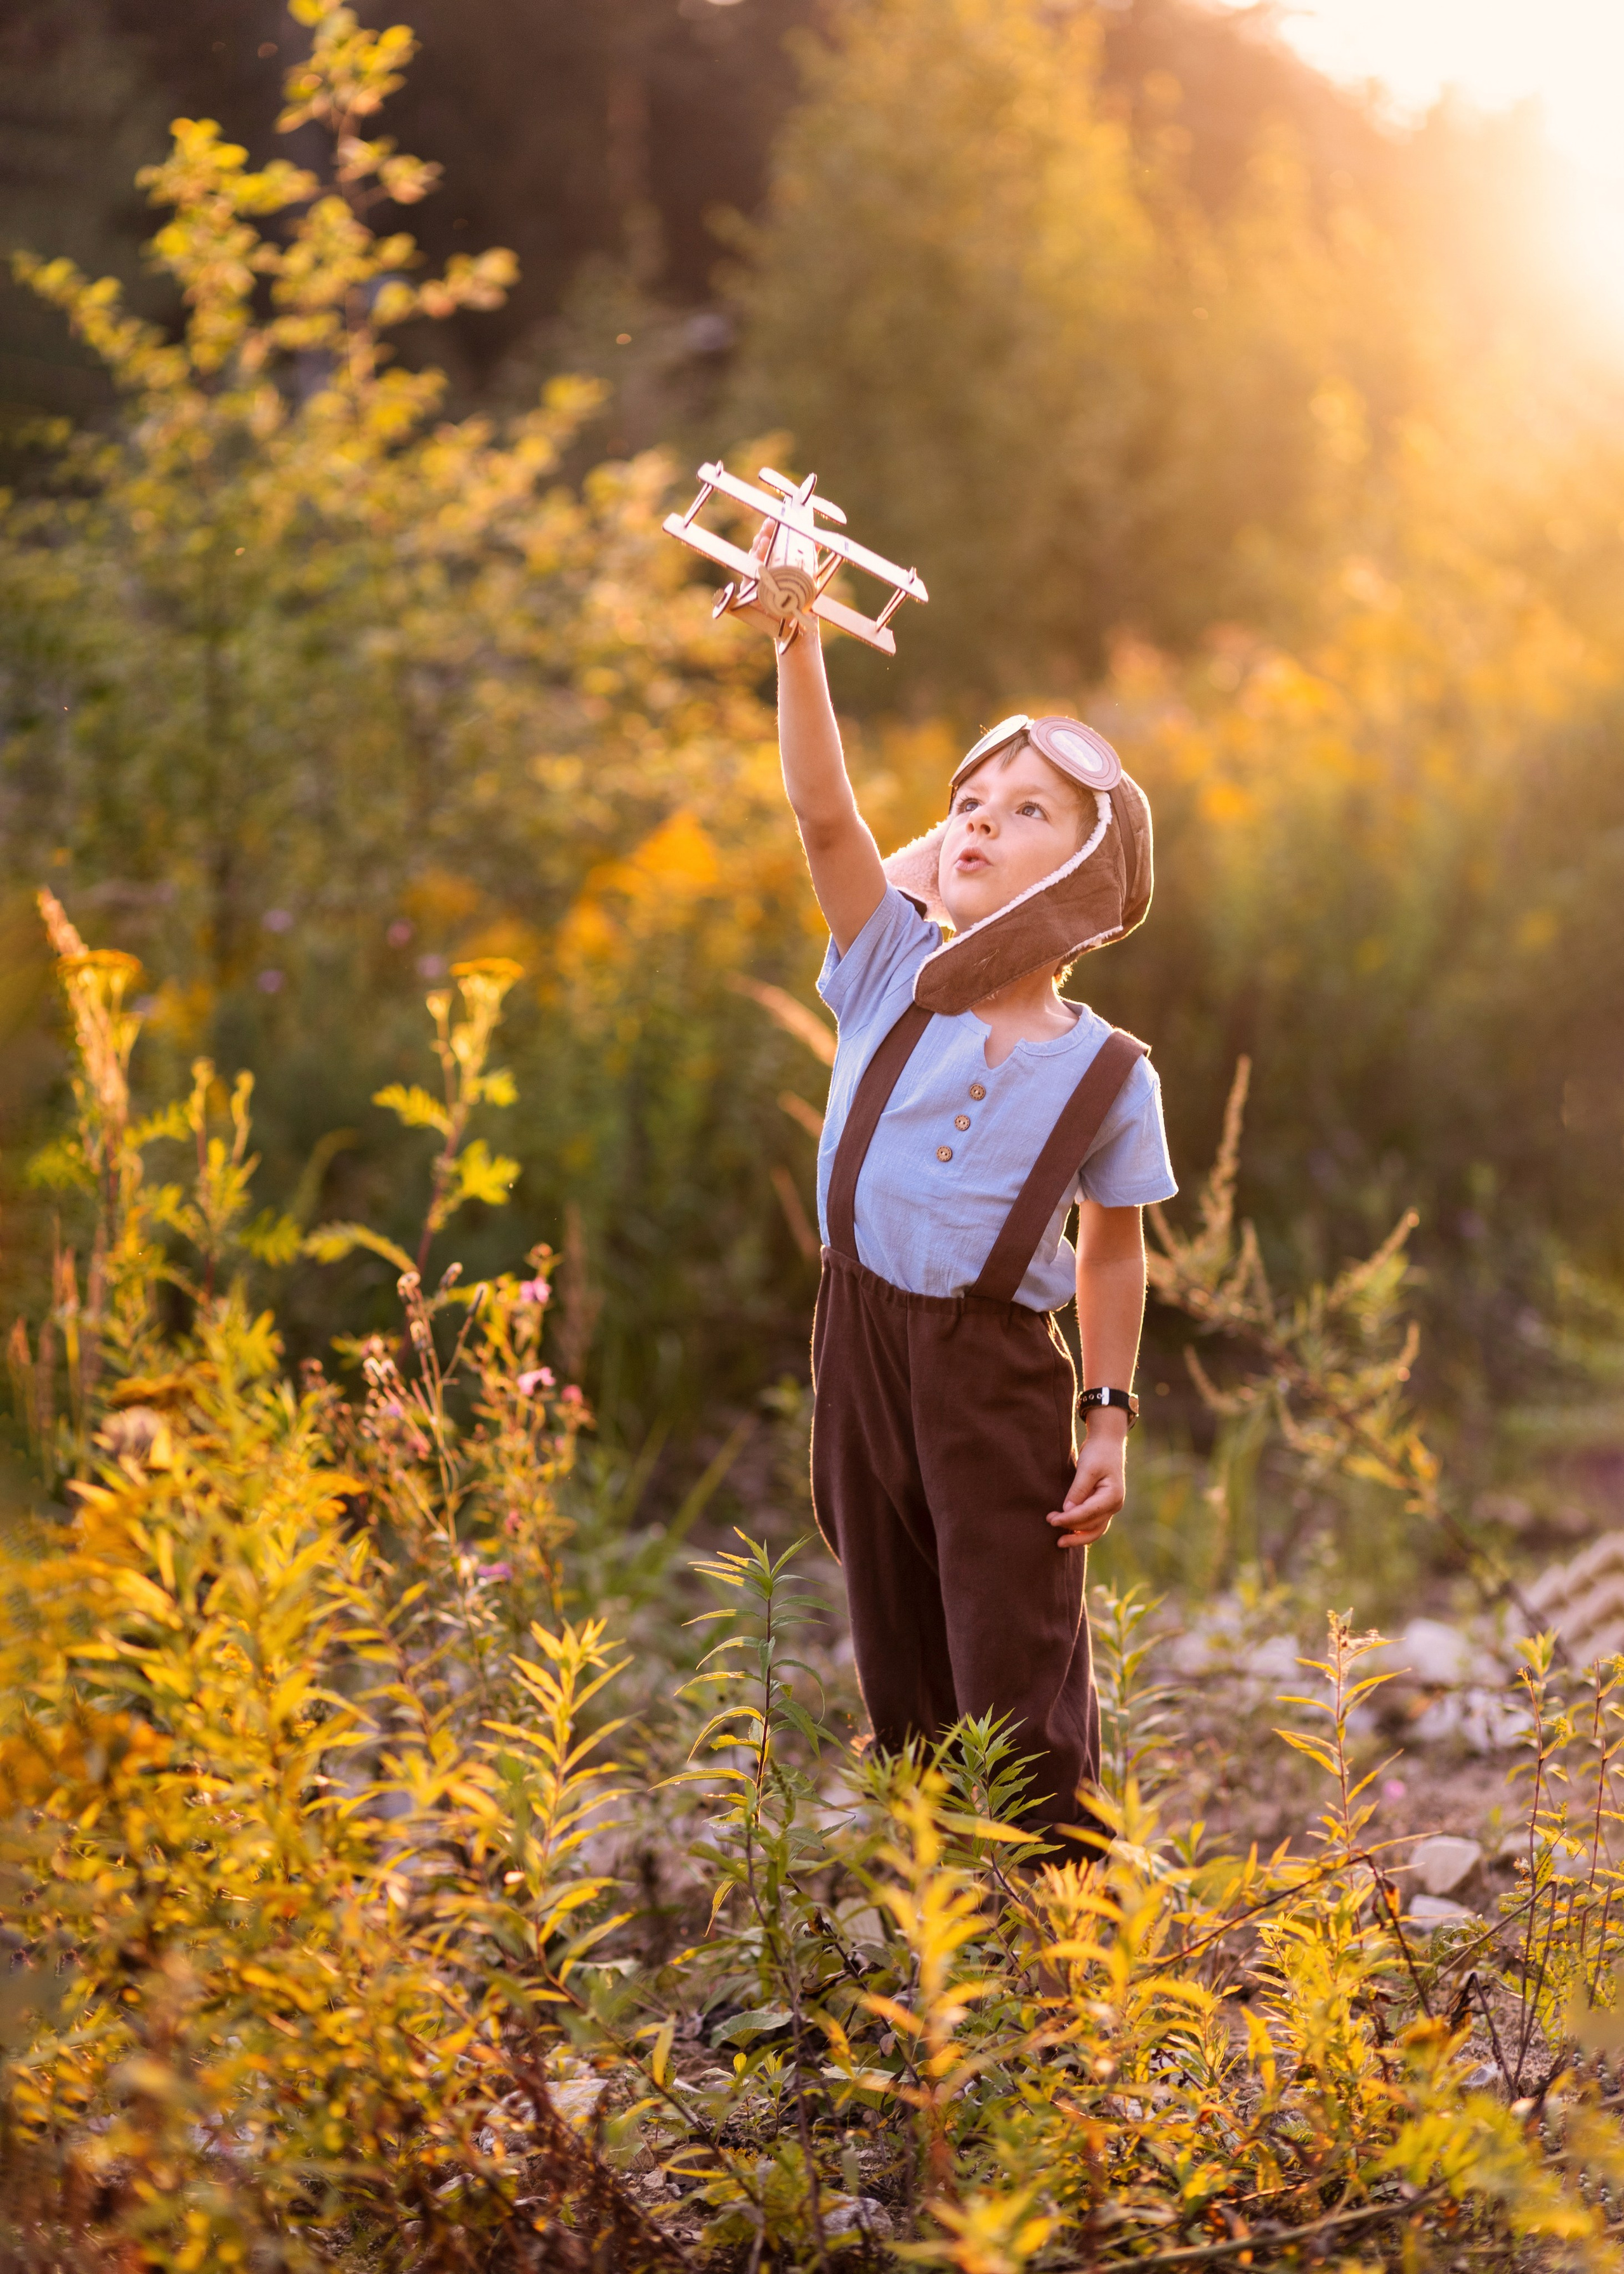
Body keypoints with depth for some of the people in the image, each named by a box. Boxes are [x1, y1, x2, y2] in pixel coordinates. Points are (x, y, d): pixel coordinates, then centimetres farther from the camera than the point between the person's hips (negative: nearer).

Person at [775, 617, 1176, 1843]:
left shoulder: (1108, 1074, -6)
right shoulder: (896, 977, -3)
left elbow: (1113, 1250, 4)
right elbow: (823, 812, -16)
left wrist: (1110, 1420, 0)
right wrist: (798, 641, -27)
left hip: (1002, 1382, -3)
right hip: (863, 1343, 3)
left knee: (1020, 1690, -2)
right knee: (904, 1682, 15)